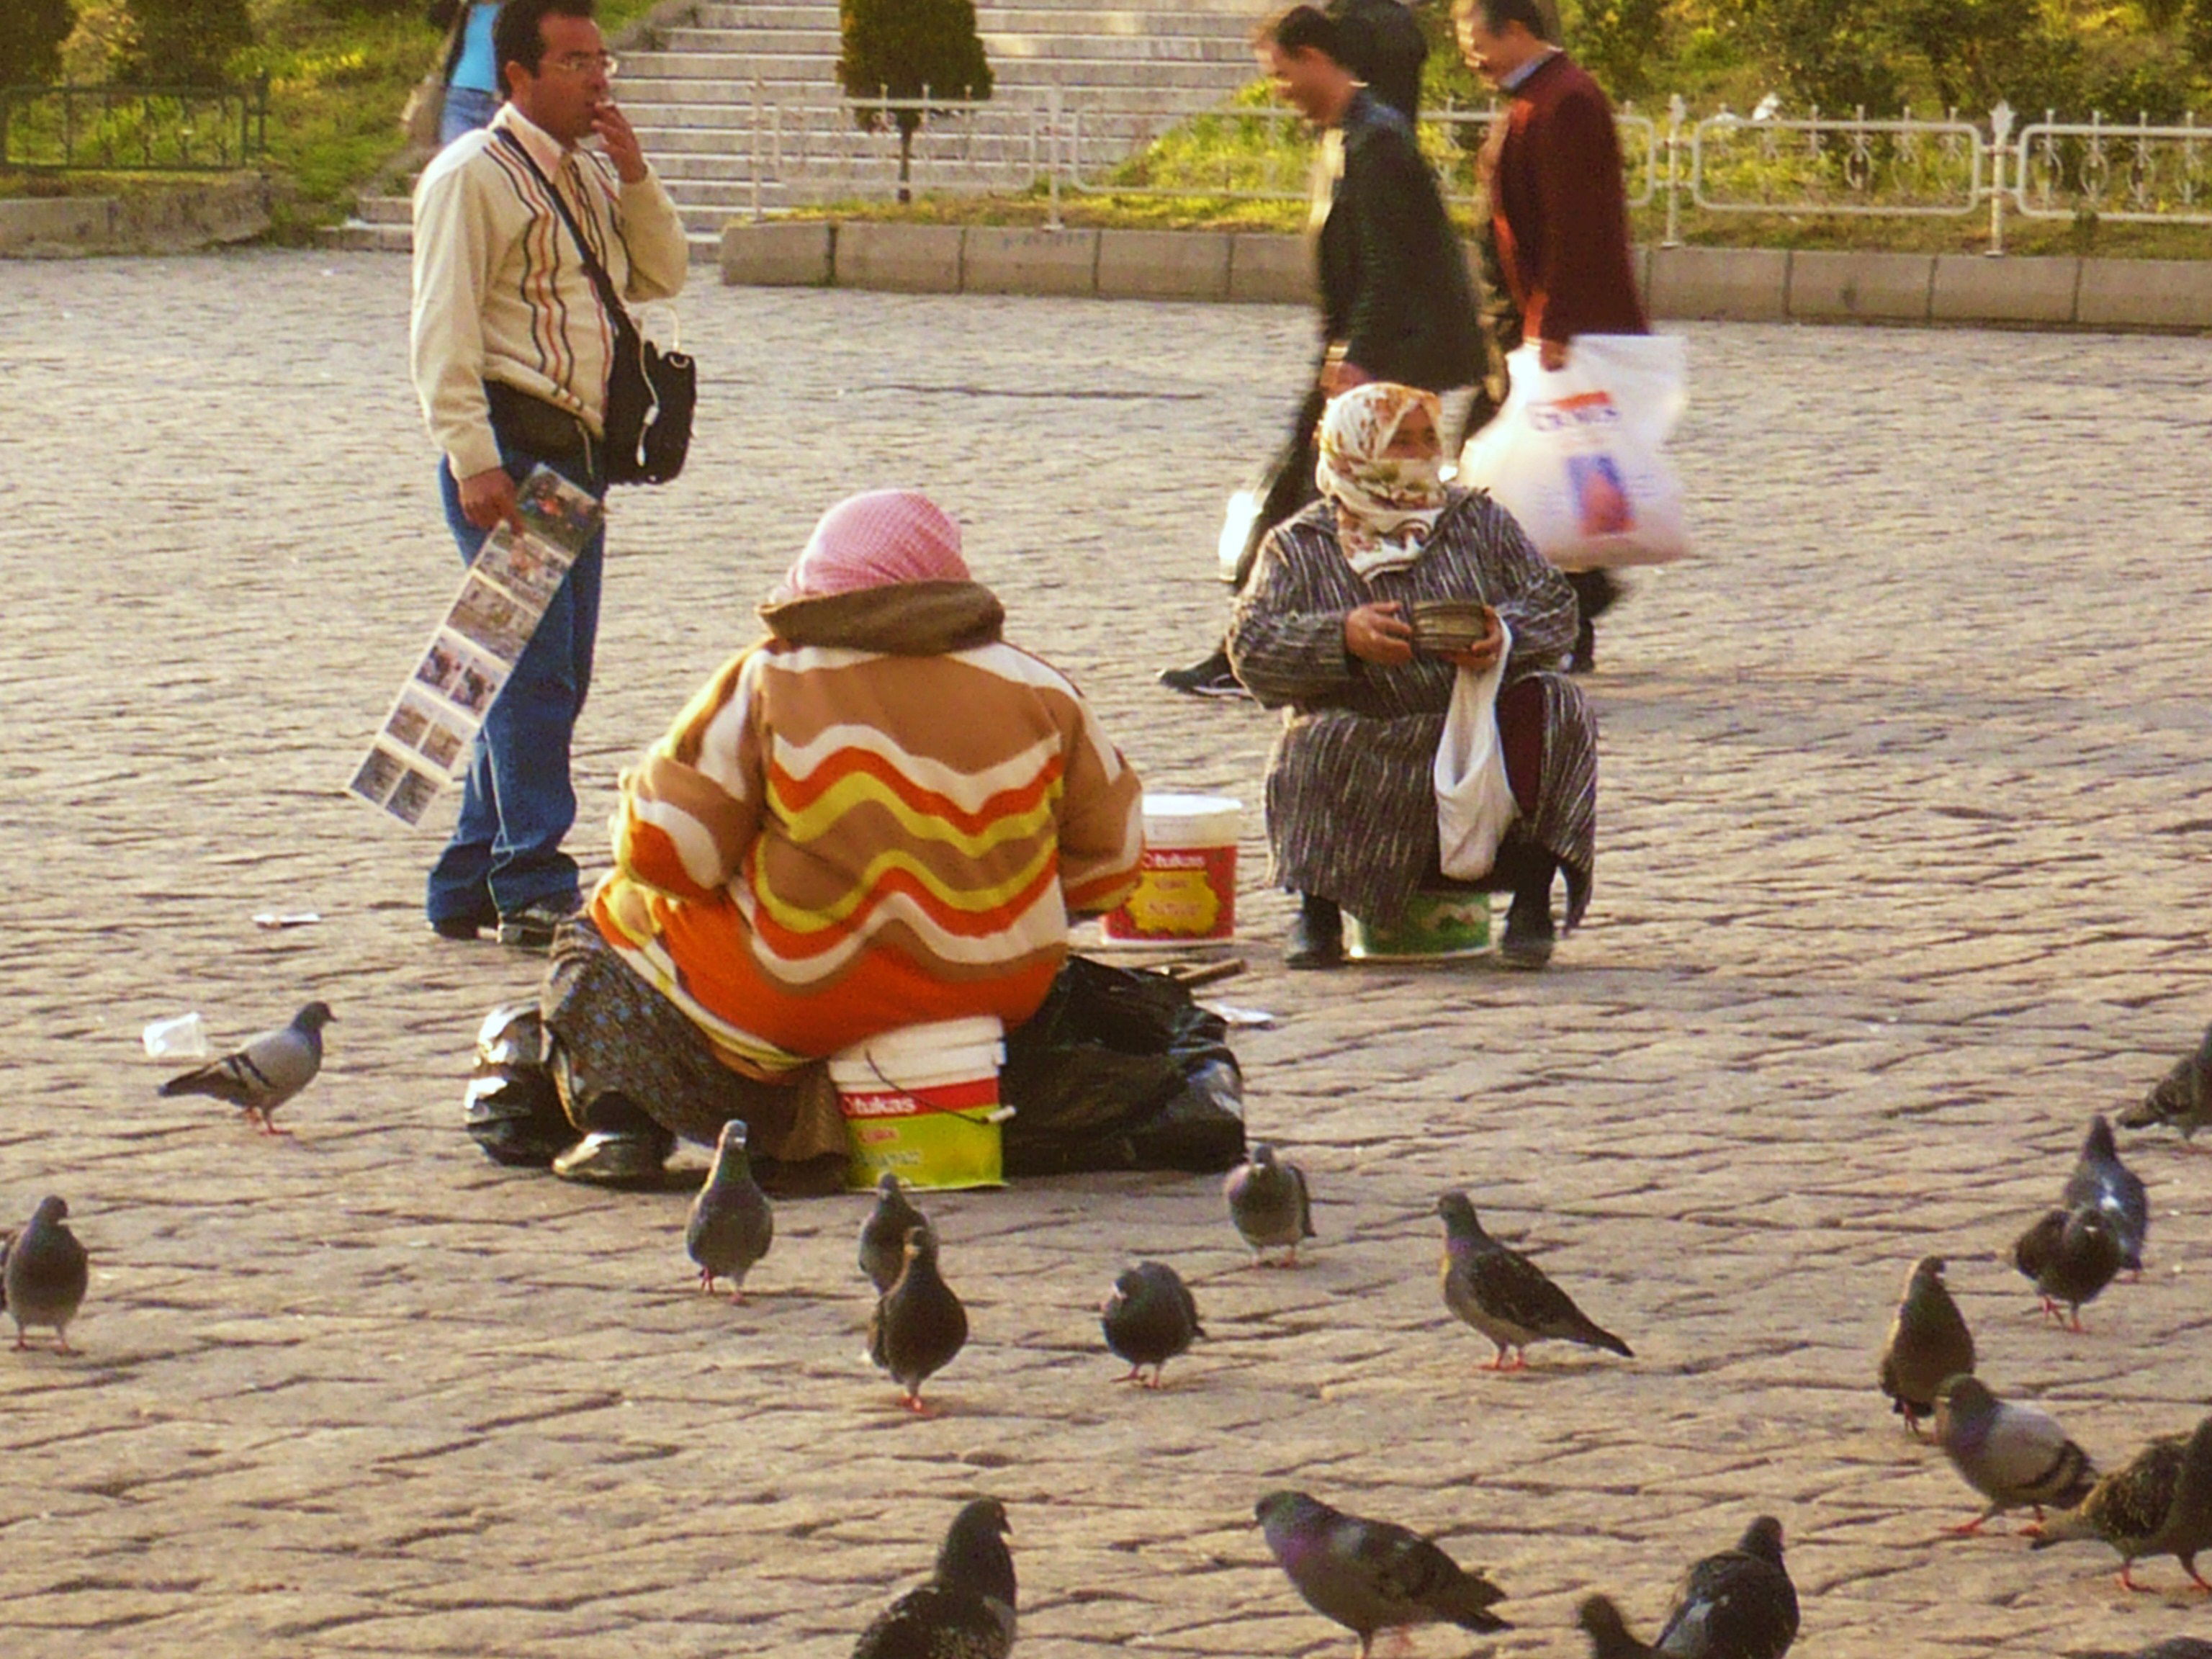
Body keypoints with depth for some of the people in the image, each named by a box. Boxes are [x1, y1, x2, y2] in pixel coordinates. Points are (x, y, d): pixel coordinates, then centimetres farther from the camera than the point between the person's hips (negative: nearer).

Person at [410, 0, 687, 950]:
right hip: (508, 453, -9)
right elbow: (443, 327, -13)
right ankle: (533, 894, -16)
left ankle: (465, 891, 17)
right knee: (534, 674, -14)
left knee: (551, 682, 10)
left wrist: (633, 174, 1)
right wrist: (473, 461, -21)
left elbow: (662, 276, 15)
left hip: (578, 453, 9)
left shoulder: (591, 176, 18)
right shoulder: (473, 176, -7)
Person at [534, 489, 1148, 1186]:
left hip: (799, 1003, -4)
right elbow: (1109, 862, 6)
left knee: (611, 920, 20)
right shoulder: (1034, 688, 0)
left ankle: (620, 1121, 0)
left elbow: (666, 851, -11)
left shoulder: (765, 684, -9)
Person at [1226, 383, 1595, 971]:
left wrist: (1506, 635, -18)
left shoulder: (1479, 520, 15)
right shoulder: (1298, 547, 9)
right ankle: (1318, 908, -9)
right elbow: (1252, 648, -5)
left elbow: (1554, 605, 5)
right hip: (1367, 753, -2)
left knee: (1552, 705, -26)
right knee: (1314, 748, -33)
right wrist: (1343, 638, -23)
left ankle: (1531, 900, -19)